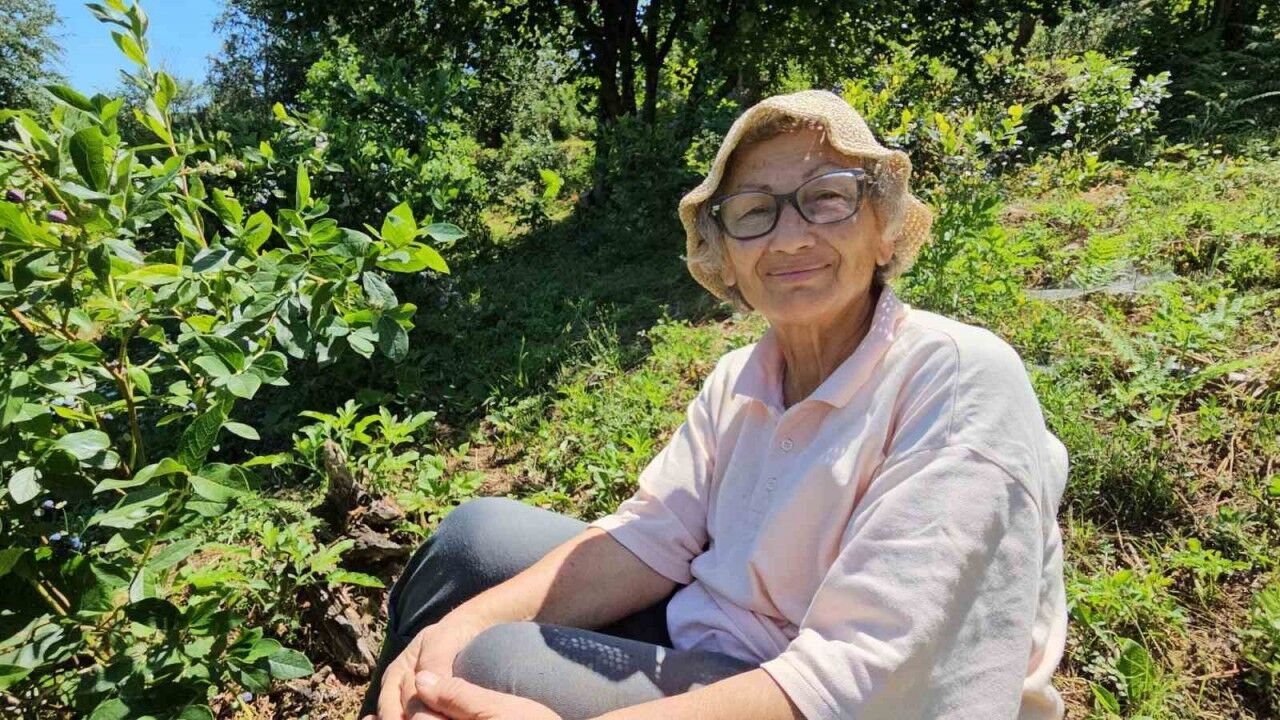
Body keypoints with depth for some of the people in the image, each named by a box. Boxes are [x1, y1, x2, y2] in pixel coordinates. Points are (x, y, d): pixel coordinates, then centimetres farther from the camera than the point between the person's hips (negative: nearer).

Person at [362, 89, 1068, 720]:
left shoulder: (964, 381, -22)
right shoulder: (739, 379, 0)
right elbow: (653, 535, -6)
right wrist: (462, 625, -21)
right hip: (703, 645, 6)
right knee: (480, 533, 0)